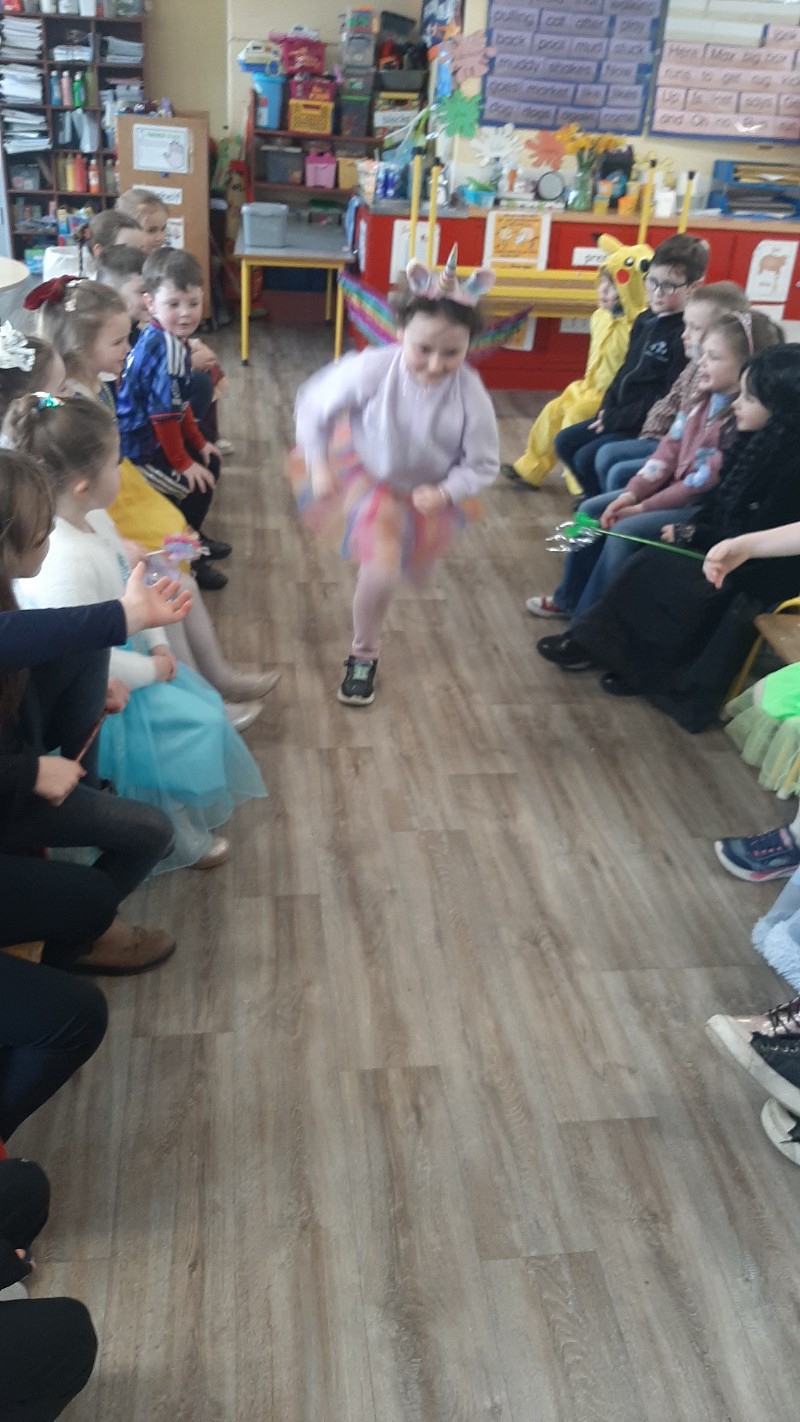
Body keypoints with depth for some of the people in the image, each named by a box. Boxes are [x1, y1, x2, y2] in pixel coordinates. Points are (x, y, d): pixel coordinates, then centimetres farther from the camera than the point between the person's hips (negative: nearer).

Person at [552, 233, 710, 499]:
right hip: (620, 415, 9)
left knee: (587, 457, -19)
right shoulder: (645, 320, 8)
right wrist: (607, 409, 1)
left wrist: (617, 418, -18)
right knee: (565, 442, 9)